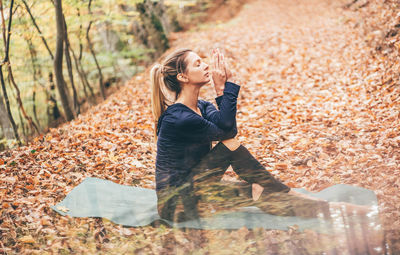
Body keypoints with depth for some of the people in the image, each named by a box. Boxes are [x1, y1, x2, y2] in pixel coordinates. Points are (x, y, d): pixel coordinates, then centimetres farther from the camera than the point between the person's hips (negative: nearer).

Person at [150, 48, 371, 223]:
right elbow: (226, 130, -18)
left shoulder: (202, 107, 8)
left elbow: (225, 125, -10)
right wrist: (226, 85, -18)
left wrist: (222, 89, -21)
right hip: (175, 204, -8)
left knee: (257, 191, -12)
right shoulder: (177, 118, -21)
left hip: (194, 189, 8)